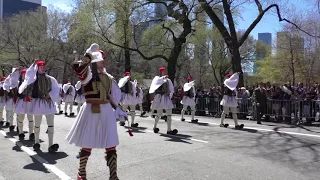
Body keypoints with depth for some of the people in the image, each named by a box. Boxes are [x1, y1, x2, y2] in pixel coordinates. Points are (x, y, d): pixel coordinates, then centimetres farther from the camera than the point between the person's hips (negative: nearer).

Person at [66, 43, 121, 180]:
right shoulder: (88, 74, -6)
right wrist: (89, 54, -19)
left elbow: (115, 95, 19)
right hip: (91, 111, -4)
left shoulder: (108, 77, 10)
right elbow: (78, 67, -27)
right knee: (87, 144, 8)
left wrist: (114, 107, 19)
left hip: (106, 111, 5)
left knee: (111, 145, 5)